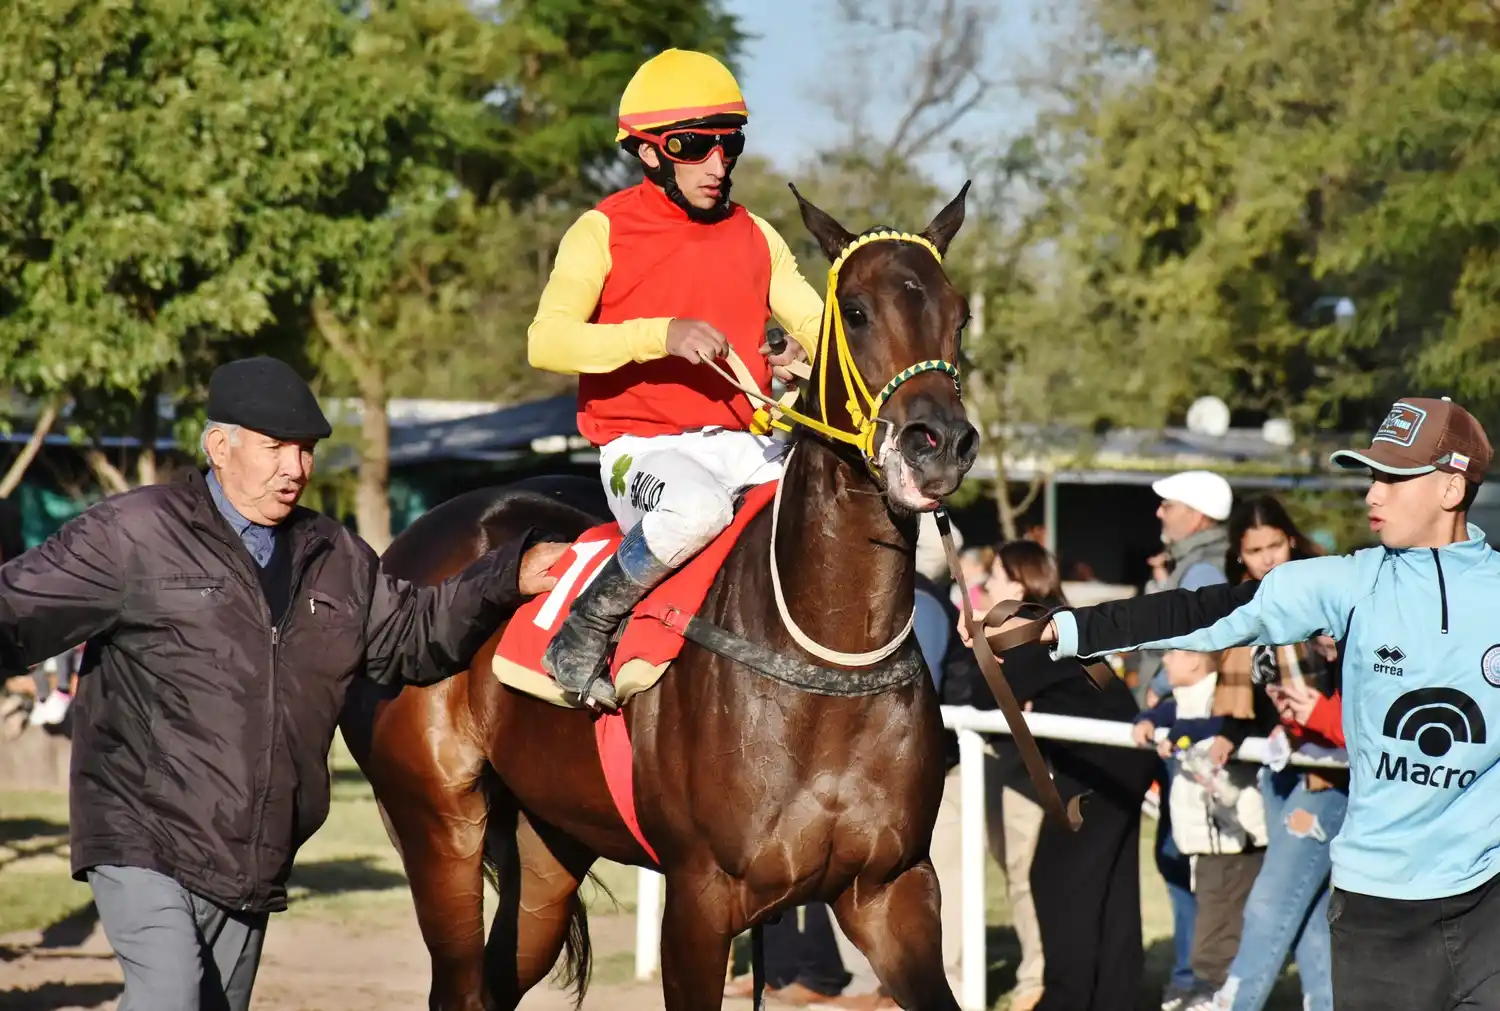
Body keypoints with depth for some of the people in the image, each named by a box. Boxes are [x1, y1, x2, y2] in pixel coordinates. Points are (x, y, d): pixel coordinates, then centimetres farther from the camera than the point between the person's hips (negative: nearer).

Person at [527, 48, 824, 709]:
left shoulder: (756, 238, 16)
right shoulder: (603, 234, -1)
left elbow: (819, 324, 12)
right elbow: (546, 342, -15)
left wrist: (812, 349, -14)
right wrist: (661, 335, -28)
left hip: (748, 445, 6)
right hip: (643, 448, -6)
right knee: (698, 506, -40)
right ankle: (585, 629, -18)